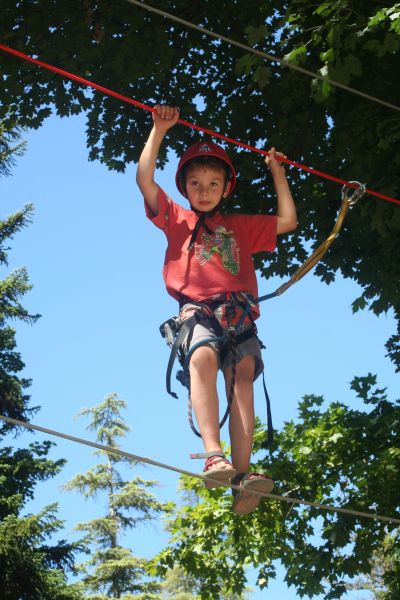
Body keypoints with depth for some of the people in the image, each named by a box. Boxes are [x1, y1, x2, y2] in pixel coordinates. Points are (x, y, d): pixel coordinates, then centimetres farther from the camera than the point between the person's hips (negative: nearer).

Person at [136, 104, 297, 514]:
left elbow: (288, 221, 31)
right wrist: (160, 129, 14)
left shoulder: (242, 227, 32)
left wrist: (276, 171, 33)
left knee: (242, 375, -23)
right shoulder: (177, 220, 25)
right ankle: (213, 456, -47)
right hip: (196, 309, -2)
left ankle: (241, 475, -36)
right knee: (203, 356, -34)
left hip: (238, 313, 2)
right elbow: (144, 180, 15)